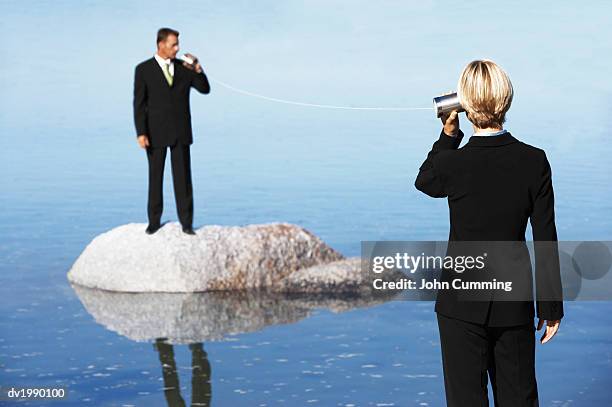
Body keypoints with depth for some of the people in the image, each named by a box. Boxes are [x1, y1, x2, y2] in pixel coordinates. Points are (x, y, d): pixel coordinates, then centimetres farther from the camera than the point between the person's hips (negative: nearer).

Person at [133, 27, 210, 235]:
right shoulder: (143, 69, -3)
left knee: (183, 177, 1)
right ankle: (154, 221, 16)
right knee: (155, 177, 6)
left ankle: (186, 222, 4)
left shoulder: (183, 67, 6)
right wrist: (141, 133, -13)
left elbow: (205, 89, 7)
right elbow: (139, 103, -6)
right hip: (156, 132, -2)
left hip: (181, 132, 2)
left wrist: (198, 70, -11)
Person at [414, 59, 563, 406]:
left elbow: (424, 182, 11)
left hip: (463, 303, -2)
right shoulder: (535, 161, -10)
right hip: (514, 303, 2)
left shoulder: (452, 163, -16)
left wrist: (448, 134, 6)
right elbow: (546, 241, -5)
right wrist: (551, 306, 3)